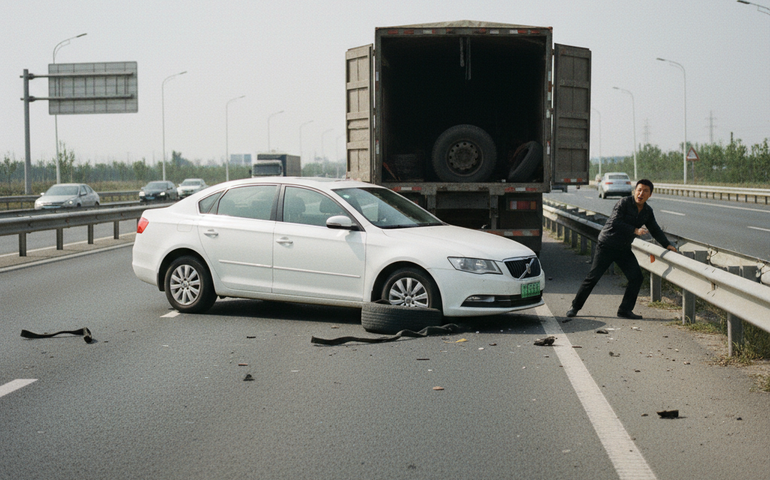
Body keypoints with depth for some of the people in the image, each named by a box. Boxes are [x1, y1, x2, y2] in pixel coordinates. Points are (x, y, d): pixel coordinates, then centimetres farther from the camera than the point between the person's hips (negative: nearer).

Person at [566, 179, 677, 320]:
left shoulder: (647, 211, 6)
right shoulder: (624, 203, -14)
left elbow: (655, 230, 18)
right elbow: (615, 222, -24)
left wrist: (667, 245, 12)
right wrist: (635, 230, -29)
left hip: (624, 249, 6)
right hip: (606, 246, -6)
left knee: (636, 276, -5)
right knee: (593, 277, -6)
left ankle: (625, 310, 4)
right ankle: (575, 307, 6)